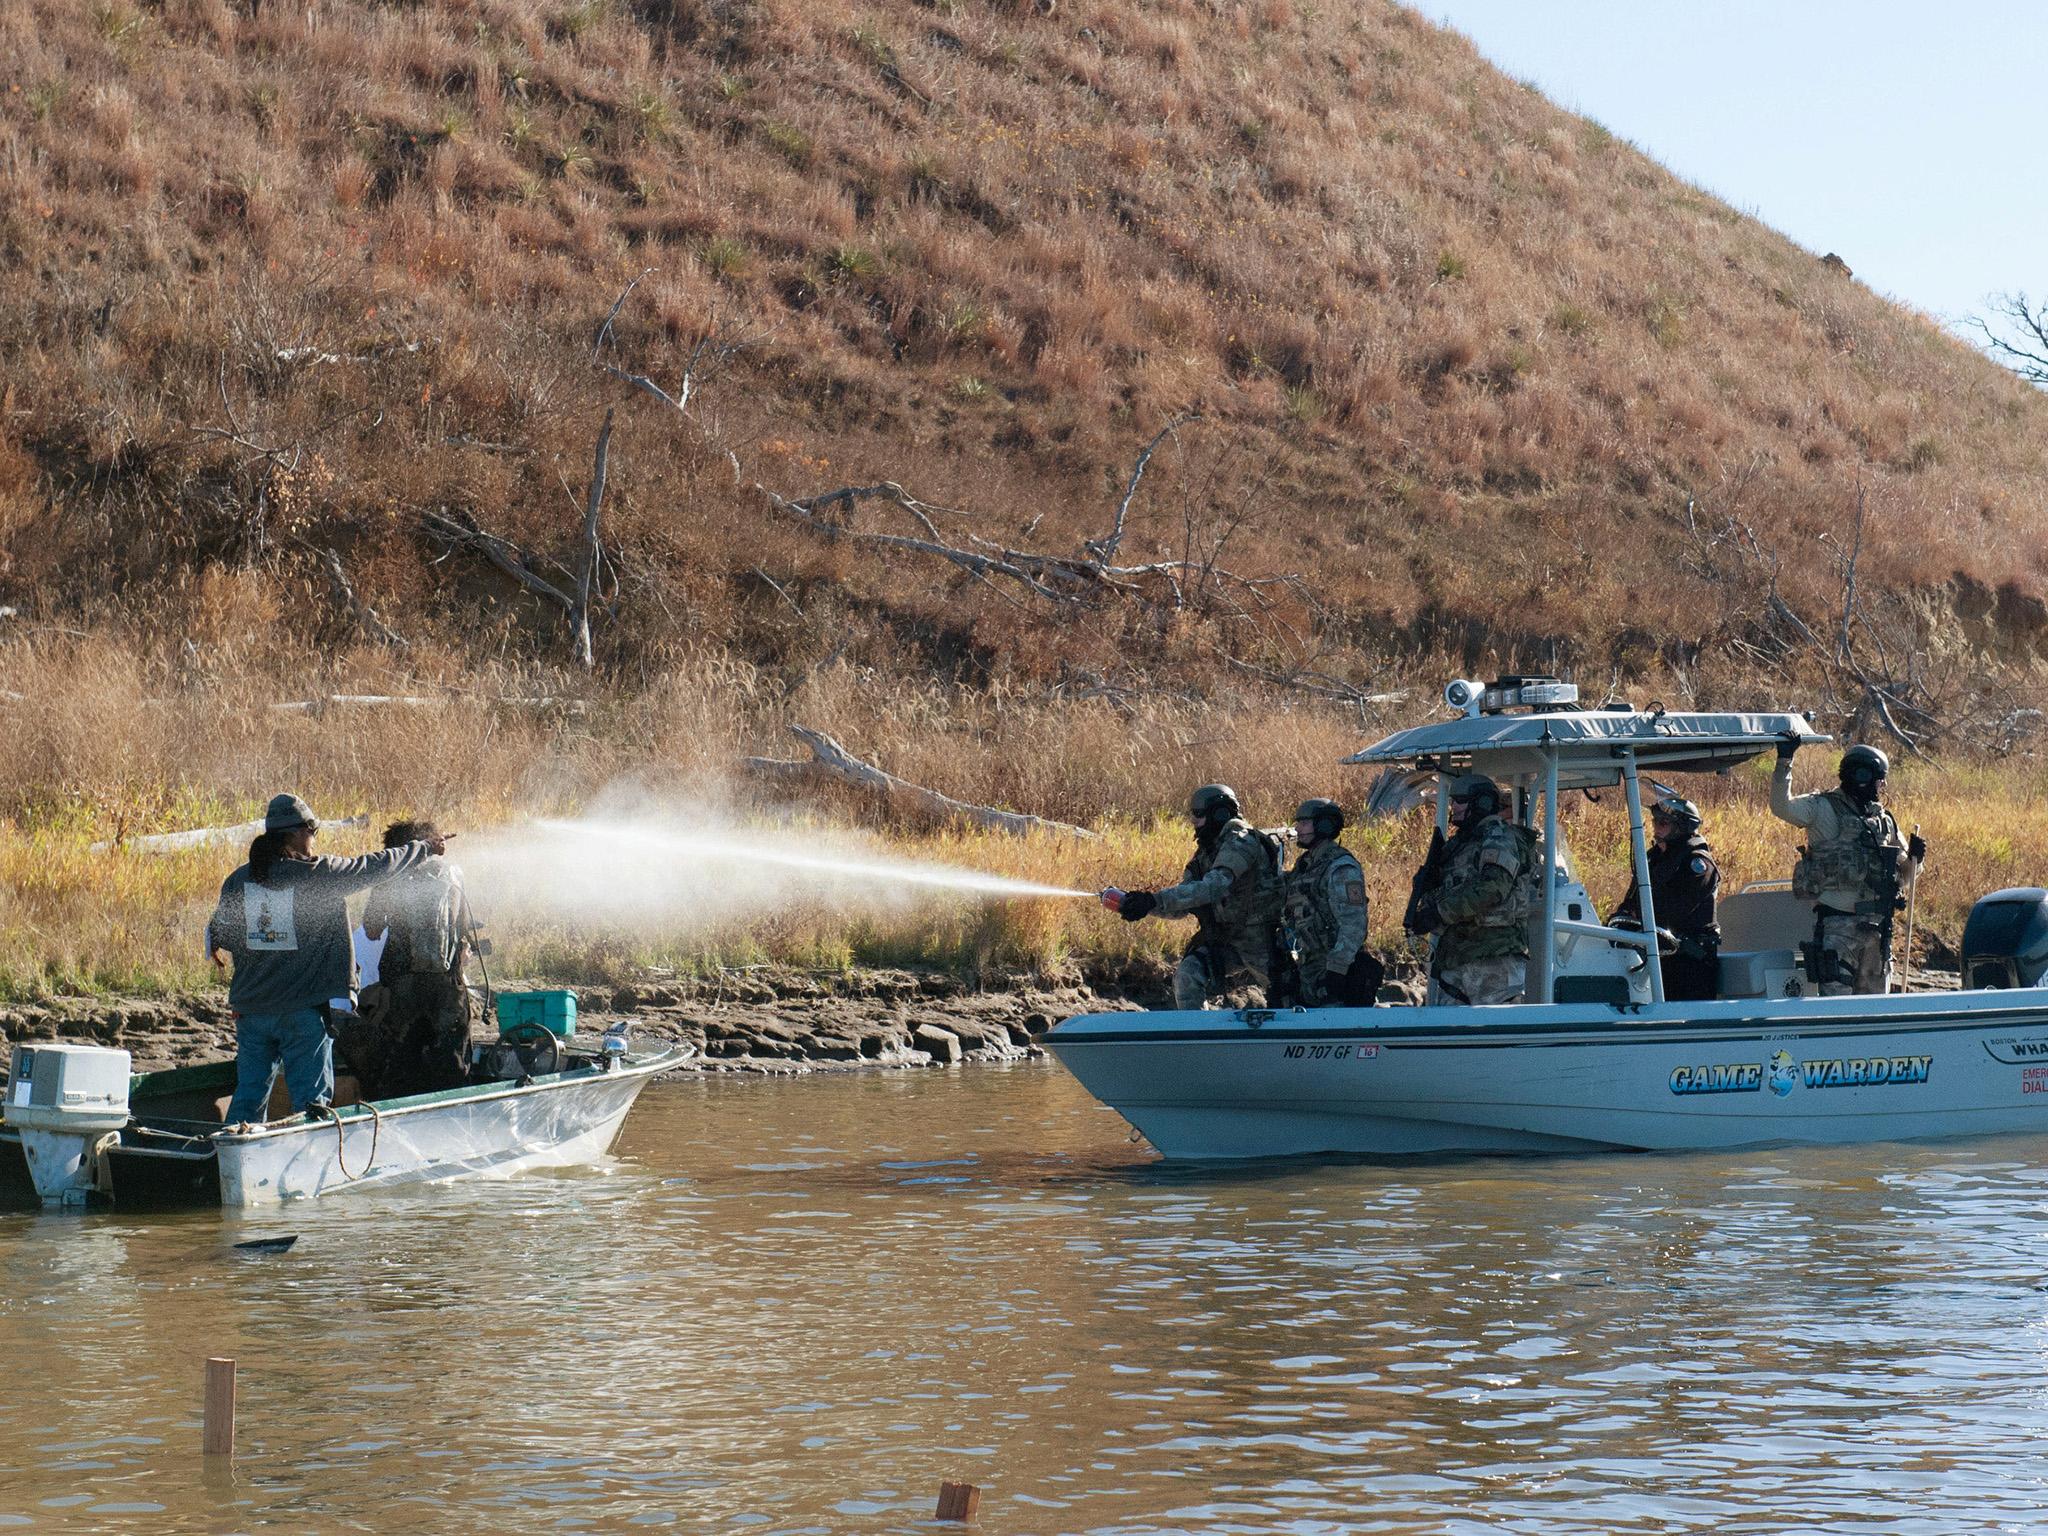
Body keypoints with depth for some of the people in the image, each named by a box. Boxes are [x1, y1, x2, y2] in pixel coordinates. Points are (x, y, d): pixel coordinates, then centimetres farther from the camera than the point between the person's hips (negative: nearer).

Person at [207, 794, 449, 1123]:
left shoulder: (238, 880, 2)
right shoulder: (318, 874, -9)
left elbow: (220, 935, 9)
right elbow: (377, 866, 1)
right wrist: (427, 847, 17)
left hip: (251, 1007, 4)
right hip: (303, 1010, -4)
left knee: (248, 1096, 10)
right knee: (310, 1098, 0)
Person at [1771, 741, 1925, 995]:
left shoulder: (1884, 820, 15)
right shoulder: (1823, 809, -4)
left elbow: (1905, 874, 22)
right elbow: (1782, 807, -22)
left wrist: (1915, 857, 0)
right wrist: (1784, 762, -30)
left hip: (1877, 925, 7)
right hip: (1837, 925, -7)